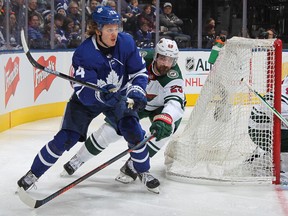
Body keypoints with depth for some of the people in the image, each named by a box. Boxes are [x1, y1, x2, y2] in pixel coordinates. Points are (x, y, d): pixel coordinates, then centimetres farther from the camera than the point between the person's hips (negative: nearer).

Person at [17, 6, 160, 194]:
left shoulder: (126, 43, -20)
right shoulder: (83, 53, -29)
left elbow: (139, 72, -9)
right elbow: (83, 91, -31)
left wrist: (136, 92, -26)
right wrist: (103, 95, -49)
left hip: (119, 96, 3)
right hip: (86, 99, -2)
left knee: (134, 132, -13)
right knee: (65, 139, -8)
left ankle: (144, 171, 13)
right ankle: (34, 173, 9)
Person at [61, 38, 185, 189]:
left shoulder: (174, 77, -35)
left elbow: (176, 103, -50)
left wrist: (164, 119, -71)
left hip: (159, 107, -1)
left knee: (167, 127, -30)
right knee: (110, 130, -8)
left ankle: (133, 166, -16)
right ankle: (77, 160, 15)